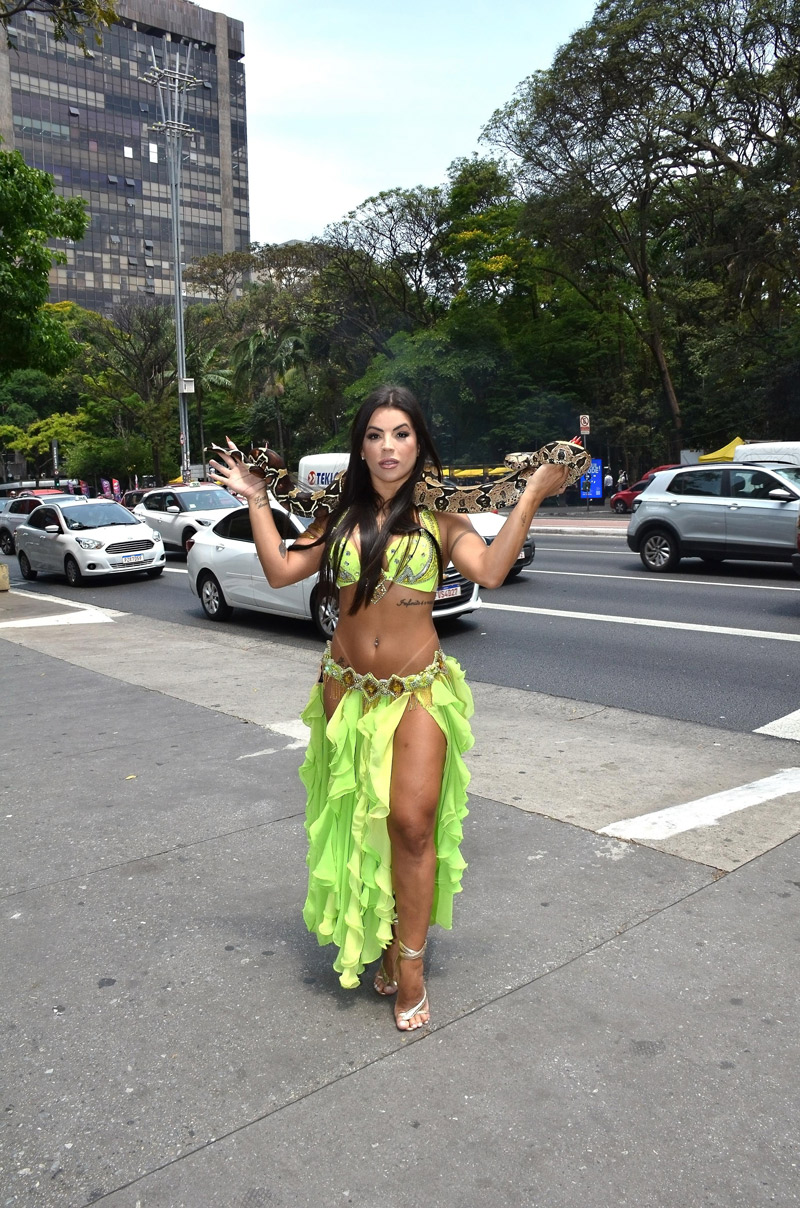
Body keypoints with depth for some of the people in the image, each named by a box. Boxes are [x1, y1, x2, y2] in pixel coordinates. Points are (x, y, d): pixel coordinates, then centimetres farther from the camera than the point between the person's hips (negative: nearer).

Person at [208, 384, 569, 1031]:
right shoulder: (341, 518, 6)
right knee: (359, 822, 12)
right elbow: (281, 570, 0)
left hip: (419, 690, -3)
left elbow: (491, 570, -19)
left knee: (411, 819, -10)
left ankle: (410, 960, 7)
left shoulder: (440, 519, -3)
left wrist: (531, 497, -19)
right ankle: (379, 941, 32)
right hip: (348, 689, 3)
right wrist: (257, 500, 4)